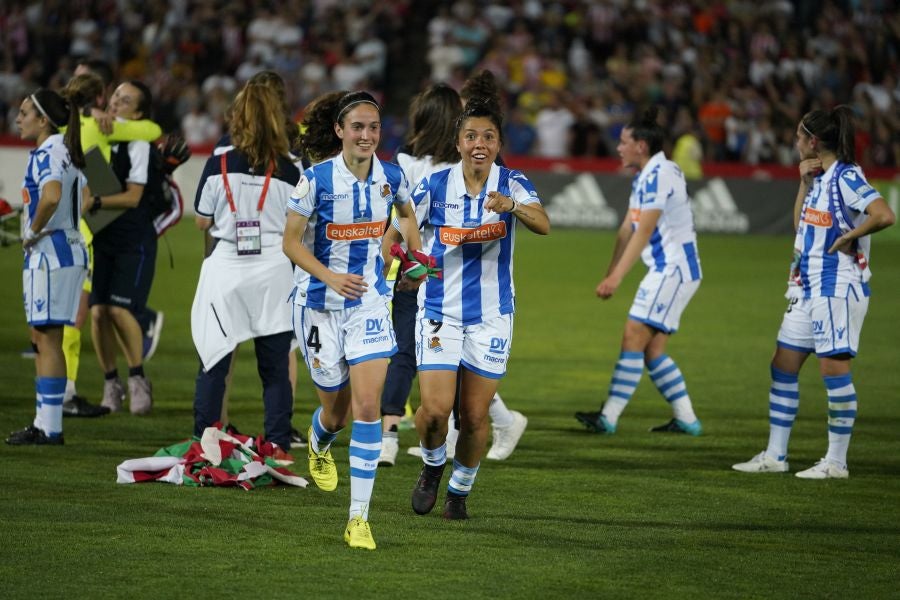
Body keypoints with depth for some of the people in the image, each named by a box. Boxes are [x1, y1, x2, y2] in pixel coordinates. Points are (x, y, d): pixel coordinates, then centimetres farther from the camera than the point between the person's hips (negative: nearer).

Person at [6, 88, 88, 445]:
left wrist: (34, 232, -19)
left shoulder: (45, 154, -15)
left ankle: (49, 428, -5)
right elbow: (84, 198, 25)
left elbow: (51, 196, -34)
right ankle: (44, 422, 18)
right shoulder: (66, 151, 15)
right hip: (69, 248, 10)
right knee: (41, 338, 15)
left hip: (49, 254, -10)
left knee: (48, 338, -6)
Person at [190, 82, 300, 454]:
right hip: (274, 272, 0)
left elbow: (202, 221, 4)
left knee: (213, 364, 6)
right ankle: (277, 448, 5)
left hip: (226, 269, 0)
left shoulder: (218, 165, -6)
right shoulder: (289, 170, -6)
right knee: (275, 368, 5)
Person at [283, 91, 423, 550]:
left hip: (370, 302, 2)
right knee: (337, 410, 9)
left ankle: (359, 517, -10)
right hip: (319, 304, -2)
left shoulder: (391, 177, -4)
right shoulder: (316, 179, -14)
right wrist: (330, 277, -25)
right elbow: (291, 242, -11)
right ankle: (320, 442, 49)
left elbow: (407, 213, 20)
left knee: (367, 405, -12)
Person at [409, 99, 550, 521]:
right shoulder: (434, 186, -5)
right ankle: (432, 467, 19)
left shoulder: (512, 185, -6)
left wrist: (512, 205, -46)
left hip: (491, 316, 0)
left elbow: (543, 225, -25)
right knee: (435, 409, -12)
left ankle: (459, 492, 26)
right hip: (440, 312, 0)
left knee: (475, 416, 3)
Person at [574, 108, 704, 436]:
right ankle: (686, 418, 11)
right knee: (652, 349, 9)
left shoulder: (659, 175, -16)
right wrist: (610, 274, 14)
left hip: (673, 270, -10)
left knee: (634, 338, -12)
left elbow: (644, 232, -21)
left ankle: (609, 417, -14)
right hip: (667, 270, 10)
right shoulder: (643, 177, 16)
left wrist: (617, 277, -22)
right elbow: (628, 228, 18)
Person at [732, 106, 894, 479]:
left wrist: (847, 239, -16)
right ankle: (774, 456, 15)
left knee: (833, 366, -7)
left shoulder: (846, 176, -14)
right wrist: (805, 182, 11)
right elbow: (801, 223, 22)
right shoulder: (820, 176, 13)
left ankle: (837, 462, -1)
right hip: (808, 287, 10)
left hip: (837, 287, -10)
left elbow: (884, 216, -27)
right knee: (783, 365, 9)